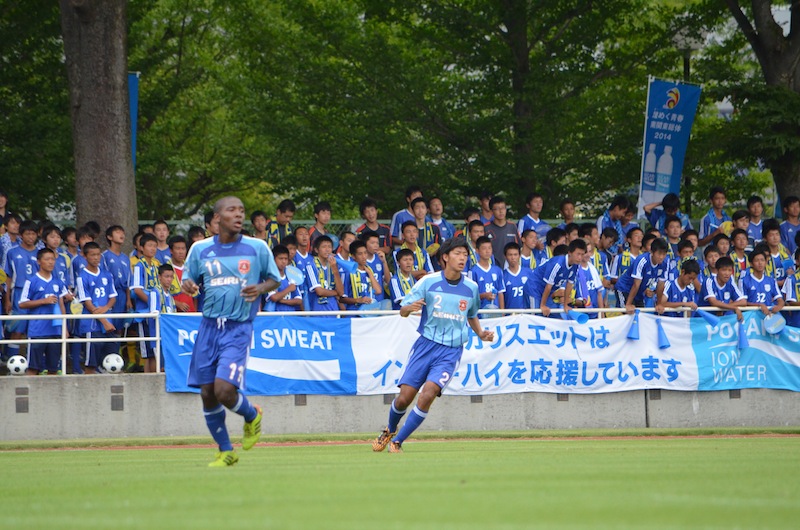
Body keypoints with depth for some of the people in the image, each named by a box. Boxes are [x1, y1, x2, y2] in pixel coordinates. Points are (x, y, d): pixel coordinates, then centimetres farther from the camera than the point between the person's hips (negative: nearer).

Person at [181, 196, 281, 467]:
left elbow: (274, 279, 11)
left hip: (239, 328, -3)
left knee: (224, 391, -17)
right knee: (207, 394, 2)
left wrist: (260, 288, -11)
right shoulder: (200, 249, 5)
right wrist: (188, 285, -10)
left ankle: (252, 416, 17)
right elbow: (189, 278, 14)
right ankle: (225, 451, 20)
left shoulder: (258, 248, 0)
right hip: (209, 326, 3)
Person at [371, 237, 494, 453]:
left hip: (451, 351, 1)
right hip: (426, 344, 0)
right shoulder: (428, 282, -4)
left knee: (428, 394, -20)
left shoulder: (471, 287, 3)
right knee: (404, 398, -3)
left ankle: (397, 441, -6)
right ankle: (390, 431, 31)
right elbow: (403, 311, -2)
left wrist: (481, 334, 5)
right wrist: (410, 308, -26)